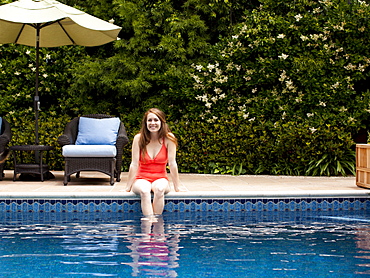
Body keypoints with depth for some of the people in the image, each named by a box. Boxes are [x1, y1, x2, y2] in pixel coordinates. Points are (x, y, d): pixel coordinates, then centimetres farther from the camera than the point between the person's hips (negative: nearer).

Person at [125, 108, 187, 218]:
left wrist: (177, 187, -4)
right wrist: (128, 187, -8)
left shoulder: (168, 138, -8)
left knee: (159, 189, -34)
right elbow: (134, 164, -7)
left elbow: (172, 163, -6)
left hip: (160, 179, 0)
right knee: (144, 190, -34)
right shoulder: (139, 138, -8)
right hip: (142, 179, 0)